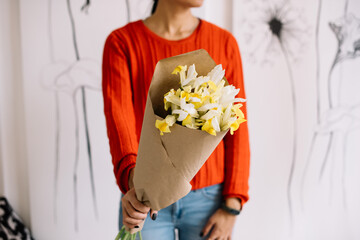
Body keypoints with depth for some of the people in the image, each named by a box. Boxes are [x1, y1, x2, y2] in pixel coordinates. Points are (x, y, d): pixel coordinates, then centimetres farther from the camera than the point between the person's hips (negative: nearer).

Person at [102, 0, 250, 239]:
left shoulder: (224, 43, -2)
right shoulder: (121, 43, -6)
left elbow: (237, 131, -2)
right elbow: (118, 120, -21)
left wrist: (231, 208, -7)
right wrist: (135, 182, -39)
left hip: (208, 199, 1)